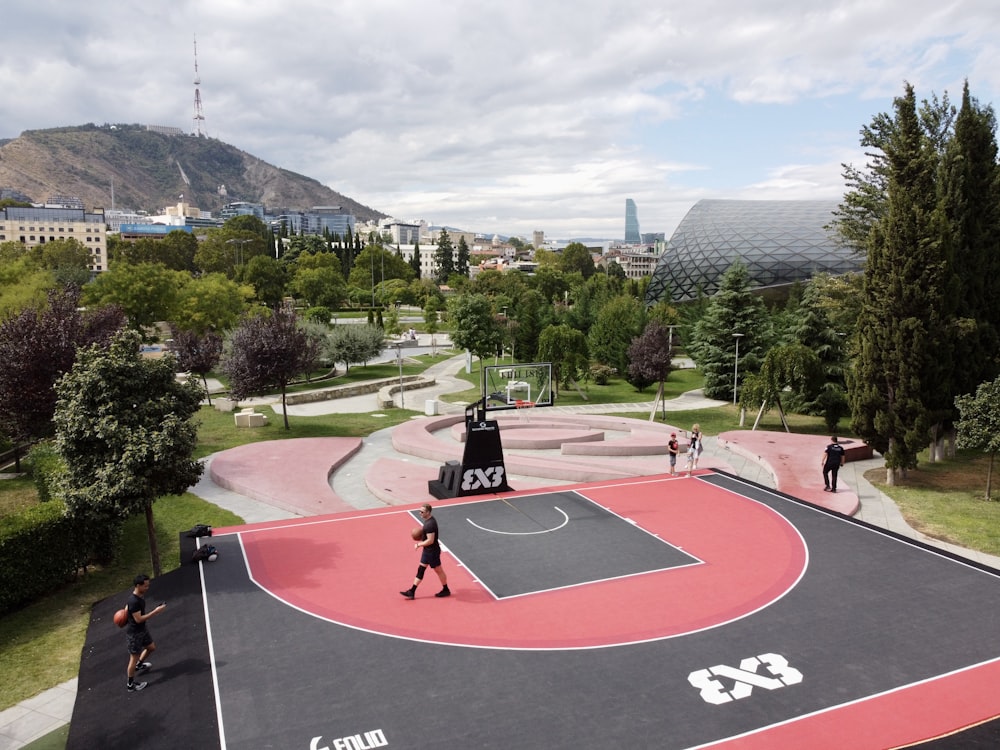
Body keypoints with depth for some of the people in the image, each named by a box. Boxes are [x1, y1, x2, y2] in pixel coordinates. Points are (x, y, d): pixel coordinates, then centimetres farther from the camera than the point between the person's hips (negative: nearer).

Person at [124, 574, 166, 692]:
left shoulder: (141, 595, -3)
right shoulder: (134, 601, -32)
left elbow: (127, 607, 14)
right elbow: (138, 619, -31)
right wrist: (155, 611, -30)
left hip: (142, 629, 9)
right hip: (134, 633, -9)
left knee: (151, 647, 24)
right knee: (134, 657, 5)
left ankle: (138, 665, 50)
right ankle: (130, 685, 22)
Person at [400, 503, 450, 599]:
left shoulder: (430, 524, -29)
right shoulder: (429, 520, 3)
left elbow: (430, 541, -30)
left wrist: (419, 545, -18)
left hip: (432, 551, -10)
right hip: (428, 550, 10)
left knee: (438, 570, 8)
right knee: (420, 570, 13)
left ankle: (446, 590, 26)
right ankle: (412, 592, 19)